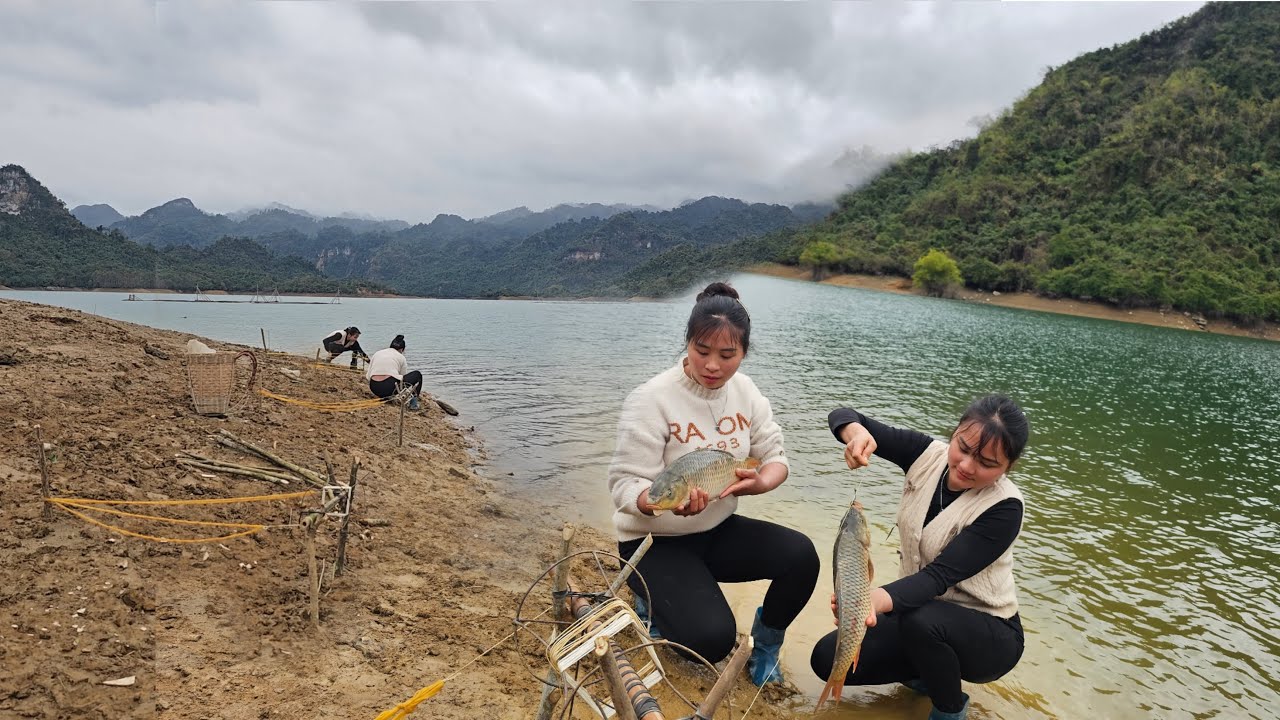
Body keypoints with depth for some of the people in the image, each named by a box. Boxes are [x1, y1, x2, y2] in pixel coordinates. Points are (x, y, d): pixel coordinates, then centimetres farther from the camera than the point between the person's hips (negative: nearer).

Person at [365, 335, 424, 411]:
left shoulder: (377, 353, 20)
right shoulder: (401, 357, 11)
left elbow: (368, 374, 15)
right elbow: (404, 376, 17)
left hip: (374, 389, 6)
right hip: (390, 387, -6)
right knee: (417, 375, 19)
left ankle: (385, 397, 19)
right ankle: (413, 403, 12)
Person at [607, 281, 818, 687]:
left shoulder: (744, 391, -4)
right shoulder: (651, 400, -21)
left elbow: (776, 457, 1)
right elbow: (624, 485, -21)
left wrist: (761, 482, -24)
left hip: (719, 530, 5)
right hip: (655, 541, -5)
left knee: (801, 555, -19)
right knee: (713, 640, -23)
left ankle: (764, 645, 11)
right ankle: (654, 603, 12)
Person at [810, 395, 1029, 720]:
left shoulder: (1004, 508, -24)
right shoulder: (928, 454, -11)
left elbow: (940, 575, -32)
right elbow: (843, 416, -13)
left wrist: (879, 599, -52)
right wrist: (857, 433, -38)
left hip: (987, 636, -5)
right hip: (919, 606, 5)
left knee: (921, 619, -38)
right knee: (828, 659, -10)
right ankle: (928, 673, 15)